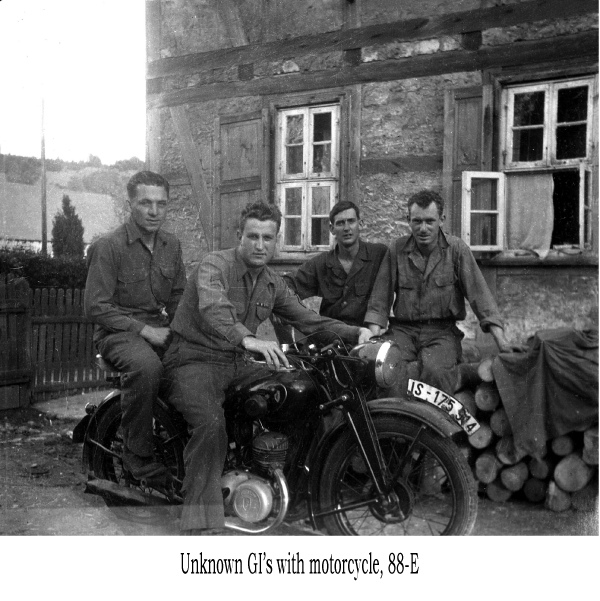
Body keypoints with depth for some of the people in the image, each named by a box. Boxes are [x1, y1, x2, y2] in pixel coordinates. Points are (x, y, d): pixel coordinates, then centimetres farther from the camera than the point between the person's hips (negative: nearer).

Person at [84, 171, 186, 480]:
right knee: (147, 365, -38)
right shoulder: (108, 246, -8)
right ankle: (137, 455, -21)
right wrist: (144, 330, -18)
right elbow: (96, 307, -12)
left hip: (161, 329, 6)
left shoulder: (171, 245, 11)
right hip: (118, 331, -5)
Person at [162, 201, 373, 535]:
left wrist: (355, 332, -2)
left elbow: (307, 319, 13)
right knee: (212, 423, -33)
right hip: (195, 361, -7)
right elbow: (213, 310, -33)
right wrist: (248, 340, -52)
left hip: (235, 365, 7)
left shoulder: (273, 283, 11)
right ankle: (196, 525, -28)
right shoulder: (214, 266, -13)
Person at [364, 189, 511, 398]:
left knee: (435, 370, -32)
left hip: (442, 331, -1)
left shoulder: (457, 249, 2)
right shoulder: (397, 249, 6)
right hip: (403, 329, 1)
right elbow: (380, 298, 7)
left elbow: (479, 294, -3)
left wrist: (501, 340, -12)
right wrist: (374, 335, -7)